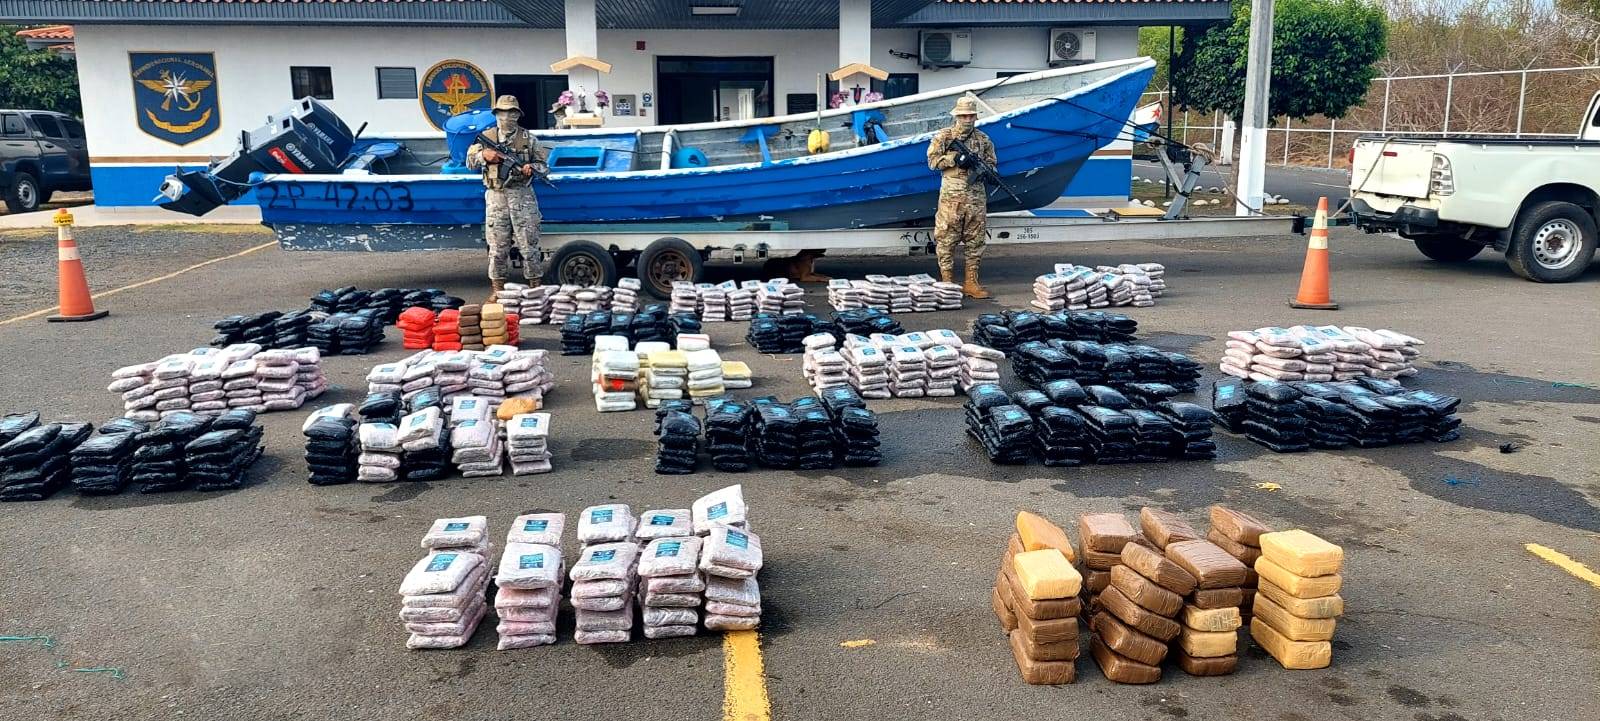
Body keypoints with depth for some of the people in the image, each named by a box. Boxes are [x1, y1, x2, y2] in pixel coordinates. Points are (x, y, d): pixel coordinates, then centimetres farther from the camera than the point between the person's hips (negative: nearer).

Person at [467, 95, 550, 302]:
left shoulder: (528, 138, 5)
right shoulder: (486, 137, 9)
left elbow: (545, 165, 7)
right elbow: (470, 162, 11)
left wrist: (532, 168, -14)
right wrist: (484, 155, -8)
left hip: (523, 196, -1)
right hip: (496, 197, 1)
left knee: (529, 244, 0)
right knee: (497, 246, 4)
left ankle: (535, 286, 7)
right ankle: (497, 288, 12)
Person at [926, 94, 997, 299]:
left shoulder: (983, 139, 12)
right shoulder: (943, 136, 3)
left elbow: (992, 164, 17)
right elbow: (932, 161, -3)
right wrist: (955, 158, -14)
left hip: (977, 197, 4)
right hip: (951, 196, -3)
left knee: (976, 240, 5)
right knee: (946, 240, -4)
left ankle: (971, 282, 13)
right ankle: (947, 283, 3)